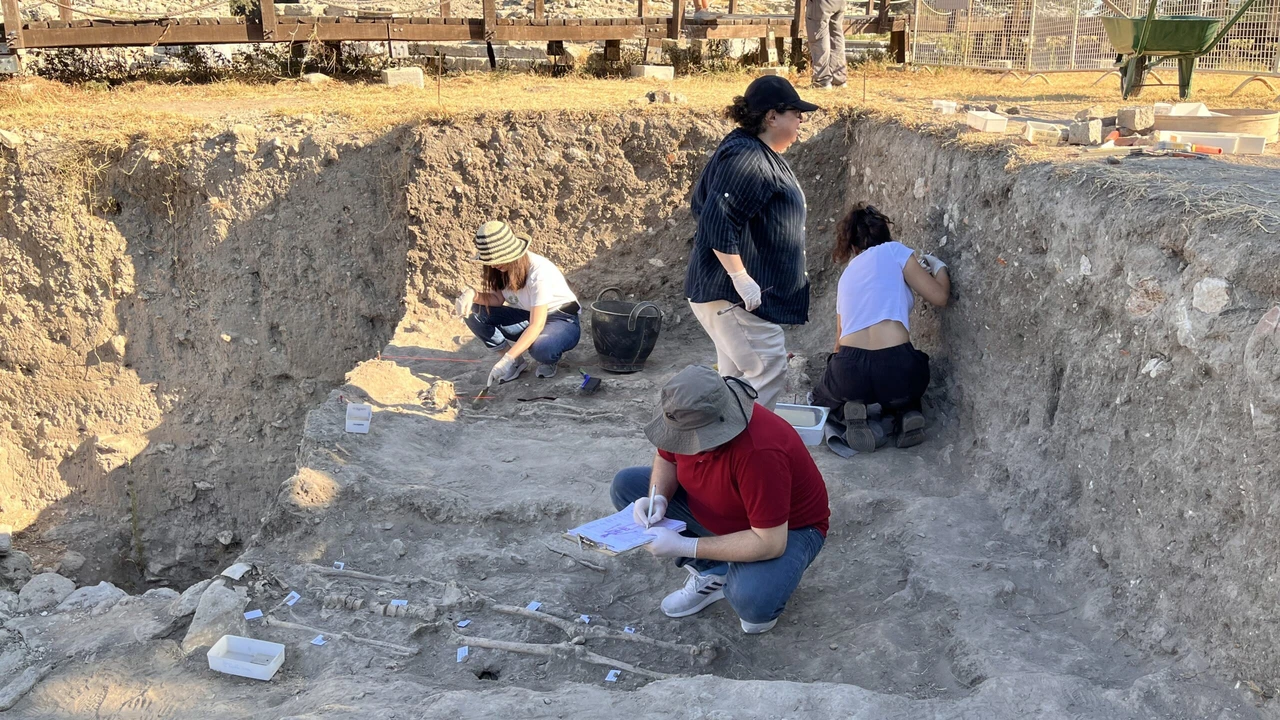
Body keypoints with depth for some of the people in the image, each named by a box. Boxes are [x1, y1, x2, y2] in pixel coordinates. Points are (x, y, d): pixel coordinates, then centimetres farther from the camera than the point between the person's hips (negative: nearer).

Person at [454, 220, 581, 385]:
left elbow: (537, 324, -31)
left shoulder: (539, 271, -30)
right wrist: (472, 295, -28)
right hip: (528, 317, 7)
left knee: (540, 348, -42)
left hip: (562, 321, -7)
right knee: (473, 314, -13)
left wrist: (508, 359, -37)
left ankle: (549, 361, -4)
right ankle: (517, 363, -2)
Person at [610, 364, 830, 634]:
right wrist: (658, 498, -20)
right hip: (715, 511, 7)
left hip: (787, 528, -7)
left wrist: (685, 546, -33)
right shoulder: (689, 417, -20)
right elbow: (666, 458, 3)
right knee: (626, 485, -6)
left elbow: (770, 543, -35)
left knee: (751, 600, -38)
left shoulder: (760, 452, -39)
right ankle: (711, 573, 0)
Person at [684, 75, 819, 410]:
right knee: (769, 373, -9)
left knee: (737, 377, 15)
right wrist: (741, 278, -26)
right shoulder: (746, 157, -18)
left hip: (740, 292, 11)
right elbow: (718, 220, -27)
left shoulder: (761, 154, 14)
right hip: (731, 293, -11)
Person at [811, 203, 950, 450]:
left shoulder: (847, 274, 22)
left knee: (822, 396, 33)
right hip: (897, 370, -1)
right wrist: (939, 266, 24)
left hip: (849, 373, 1)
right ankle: (906, 414, 3)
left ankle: (853, 415, 2)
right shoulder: (894, 250, 8)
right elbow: (939, 297, 4)